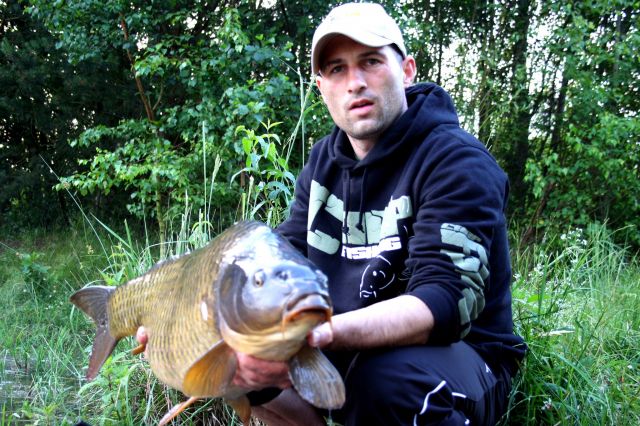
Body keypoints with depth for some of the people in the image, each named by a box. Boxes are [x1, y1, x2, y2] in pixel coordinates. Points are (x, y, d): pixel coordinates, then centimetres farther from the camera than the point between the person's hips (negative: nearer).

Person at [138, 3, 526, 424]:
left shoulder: (457, 162, -18)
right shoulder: (325, 160, 5)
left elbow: (448, 300, -30)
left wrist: (326, 334, -46)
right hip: (346, 349, 6)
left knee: (387, 379, -39)